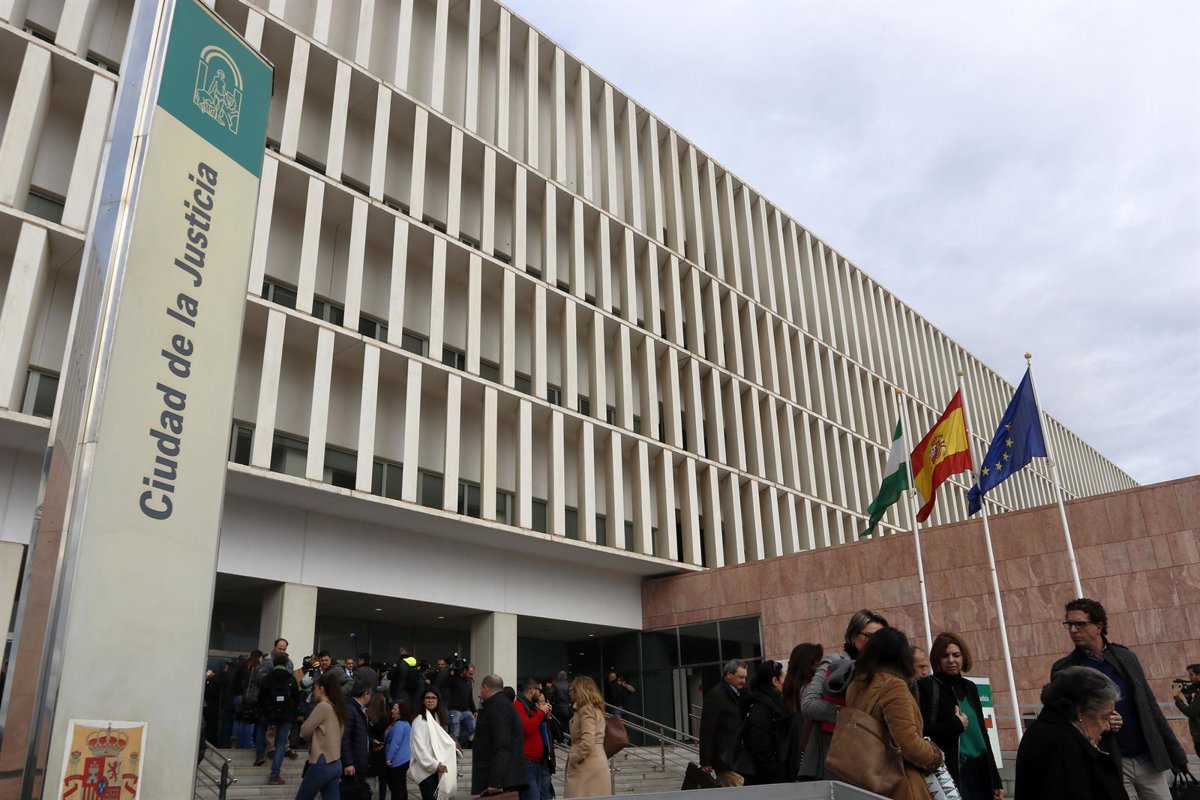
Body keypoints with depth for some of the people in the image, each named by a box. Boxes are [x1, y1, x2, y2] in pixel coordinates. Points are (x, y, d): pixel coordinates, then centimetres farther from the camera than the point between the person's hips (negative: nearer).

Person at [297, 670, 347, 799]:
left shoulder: (323, 706, -11)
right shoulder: (337, 707, 13)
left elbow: (304, 732, -8)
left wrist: (313, 734, 10)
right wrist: (315, 734, 4)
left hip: (322, 764, -8)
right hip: (335, 764, 8)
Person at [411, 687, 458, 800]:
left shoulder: (438, 719, 17)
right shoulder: (419, 719, -6)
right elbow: (419, 747, -14)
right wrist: (434, 764, -17)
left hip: (437, 767, 7)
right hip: (426, 768, -7)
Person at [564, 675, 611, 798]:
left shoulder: (586, 710, -11)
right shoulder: (595, 709, 18)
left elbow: (587, 741, -21)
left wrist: (573, 758, -12)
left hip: (588, 765, -9)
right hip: (596, 762, 9)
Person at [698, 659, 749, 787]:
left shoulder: (737, 694, 16)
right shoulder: (716, 695, -11)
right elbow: (707, 730, -14)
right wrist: (706, 762, -15)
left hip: (736, 757, 8)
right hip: (724, 759, -8)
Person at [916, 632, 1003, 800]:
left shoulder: (969, 687, 16)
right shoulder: (926, 687, -4)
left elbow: (982, 734, 18)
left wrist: (995, 780, 17)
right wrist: (956, 725, -10)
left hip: (980, 774, 6)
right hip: (950, 776, -6)